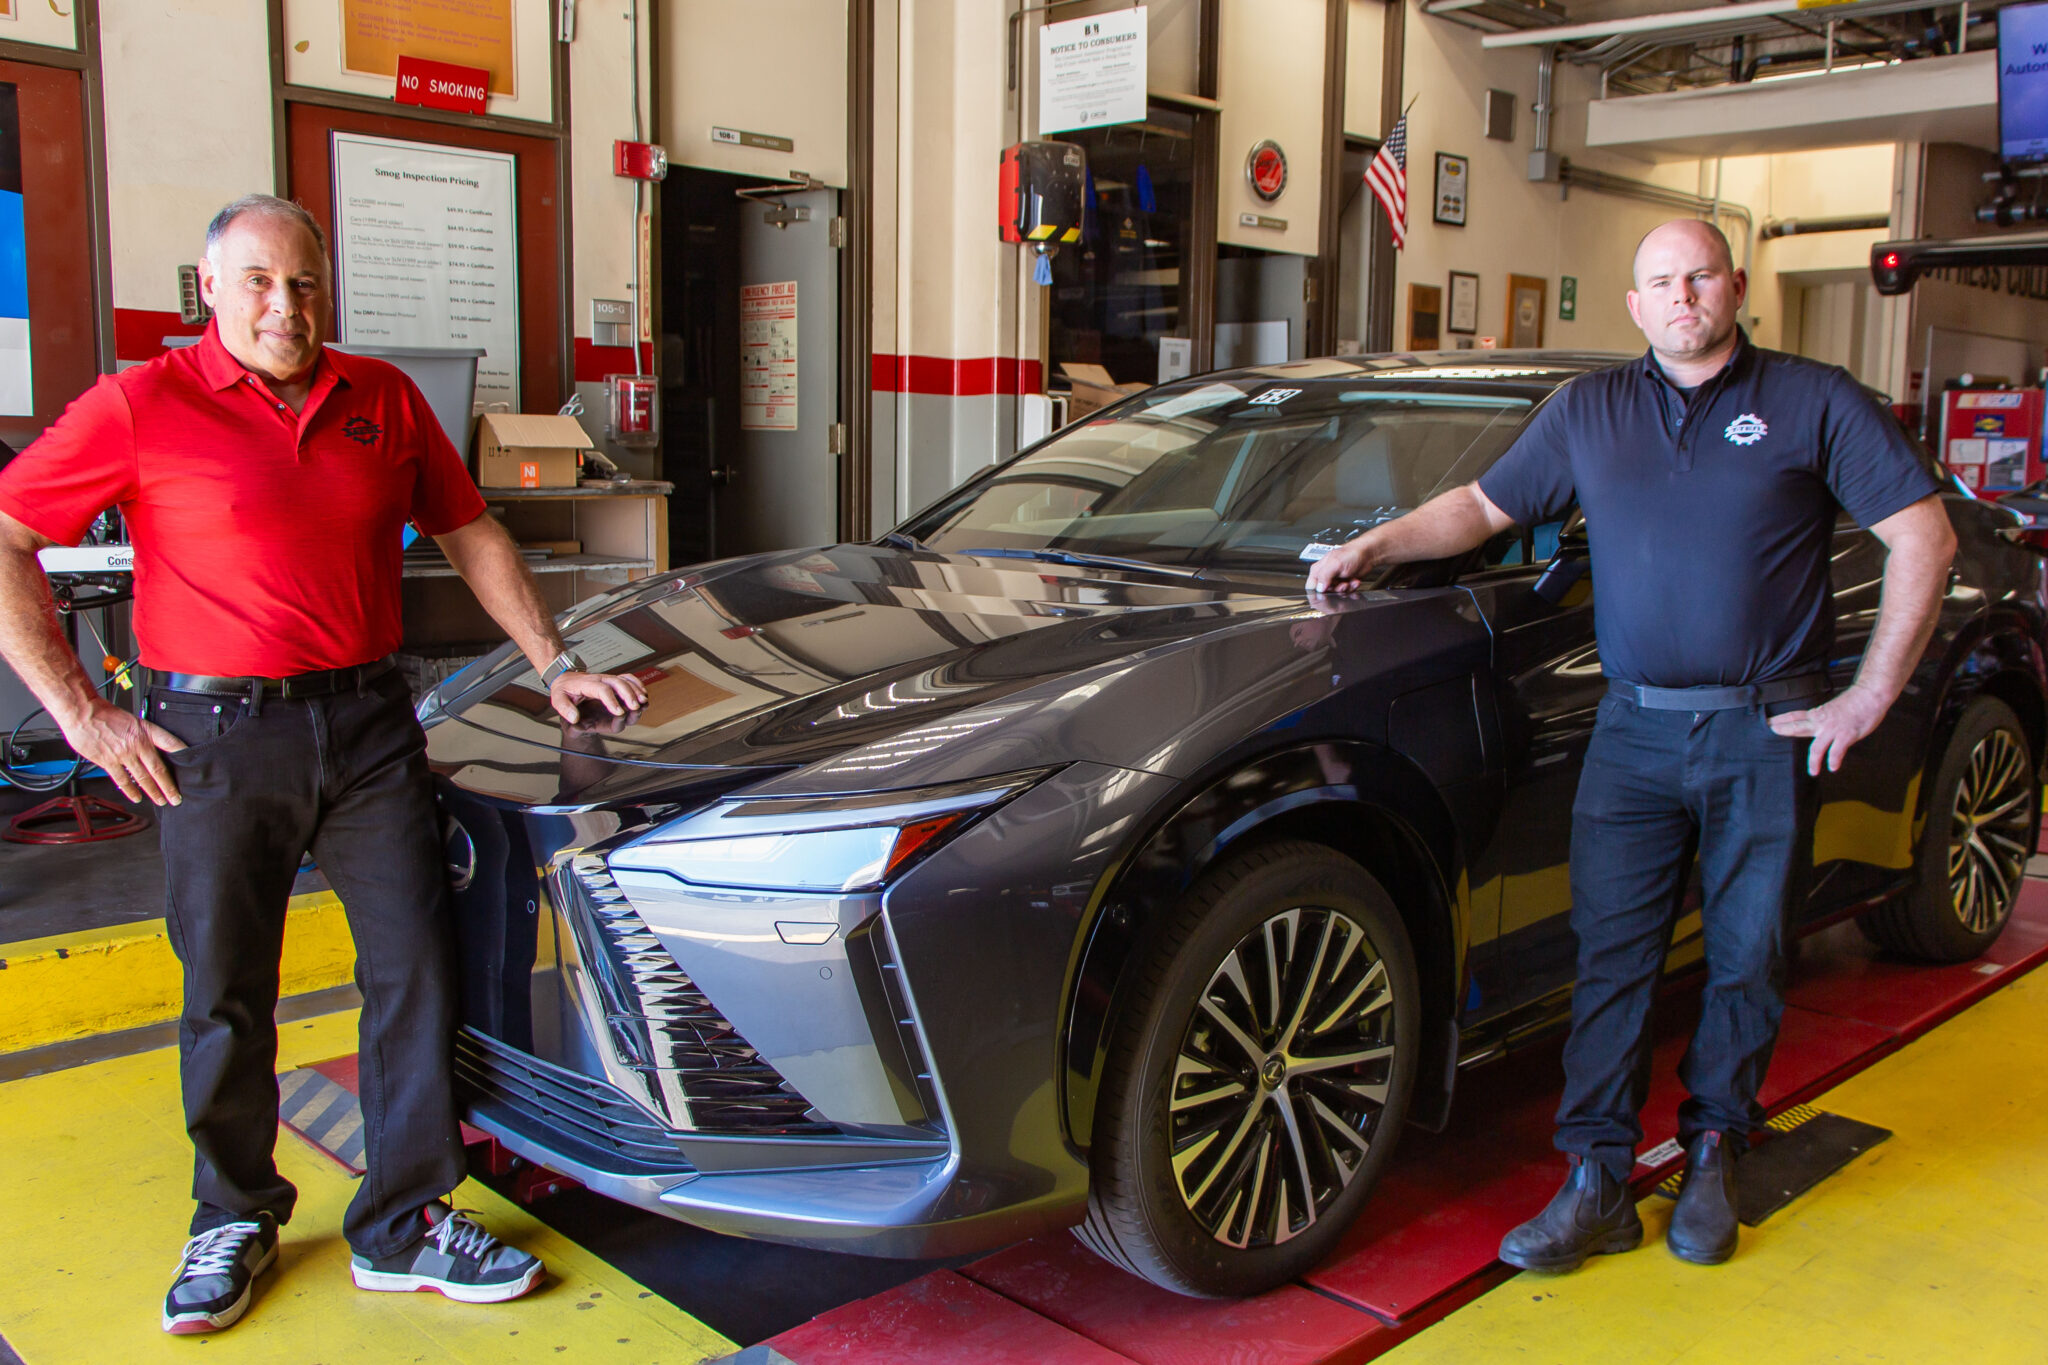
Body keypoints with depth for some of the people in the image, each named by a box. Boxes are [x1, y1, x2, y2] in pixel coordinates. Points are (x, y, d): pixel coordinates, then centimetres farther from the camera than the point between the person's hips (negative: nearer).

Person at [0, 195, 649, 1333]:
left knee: (416, 967, 3)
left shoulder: (383, 400, 8)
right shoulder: (145, 407, -4)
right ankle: (235, 1218, 30)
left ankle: (405, 1225, 17)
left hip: (369, 722, 3)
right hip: (218, 735, -3)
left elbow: (472, 534, 16)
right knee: (229, 993, 8)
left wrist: (555, 662, 10)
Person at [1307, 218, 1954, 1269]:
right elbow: (1483, 506, 17)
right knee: (1610, 952, -1)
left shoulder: (1813, 402, 2)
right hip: (1634, 726, 2)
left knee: (1748, 957, 7)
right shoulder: (1588, 411, 11)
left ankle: (1713, 1153, 26)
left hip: (1767, 731, -1)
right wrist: (1378, 544, 1)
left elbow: (1923, 536, -1)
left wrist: (1874, 694, -6)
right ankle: (1598, 1182, 6)